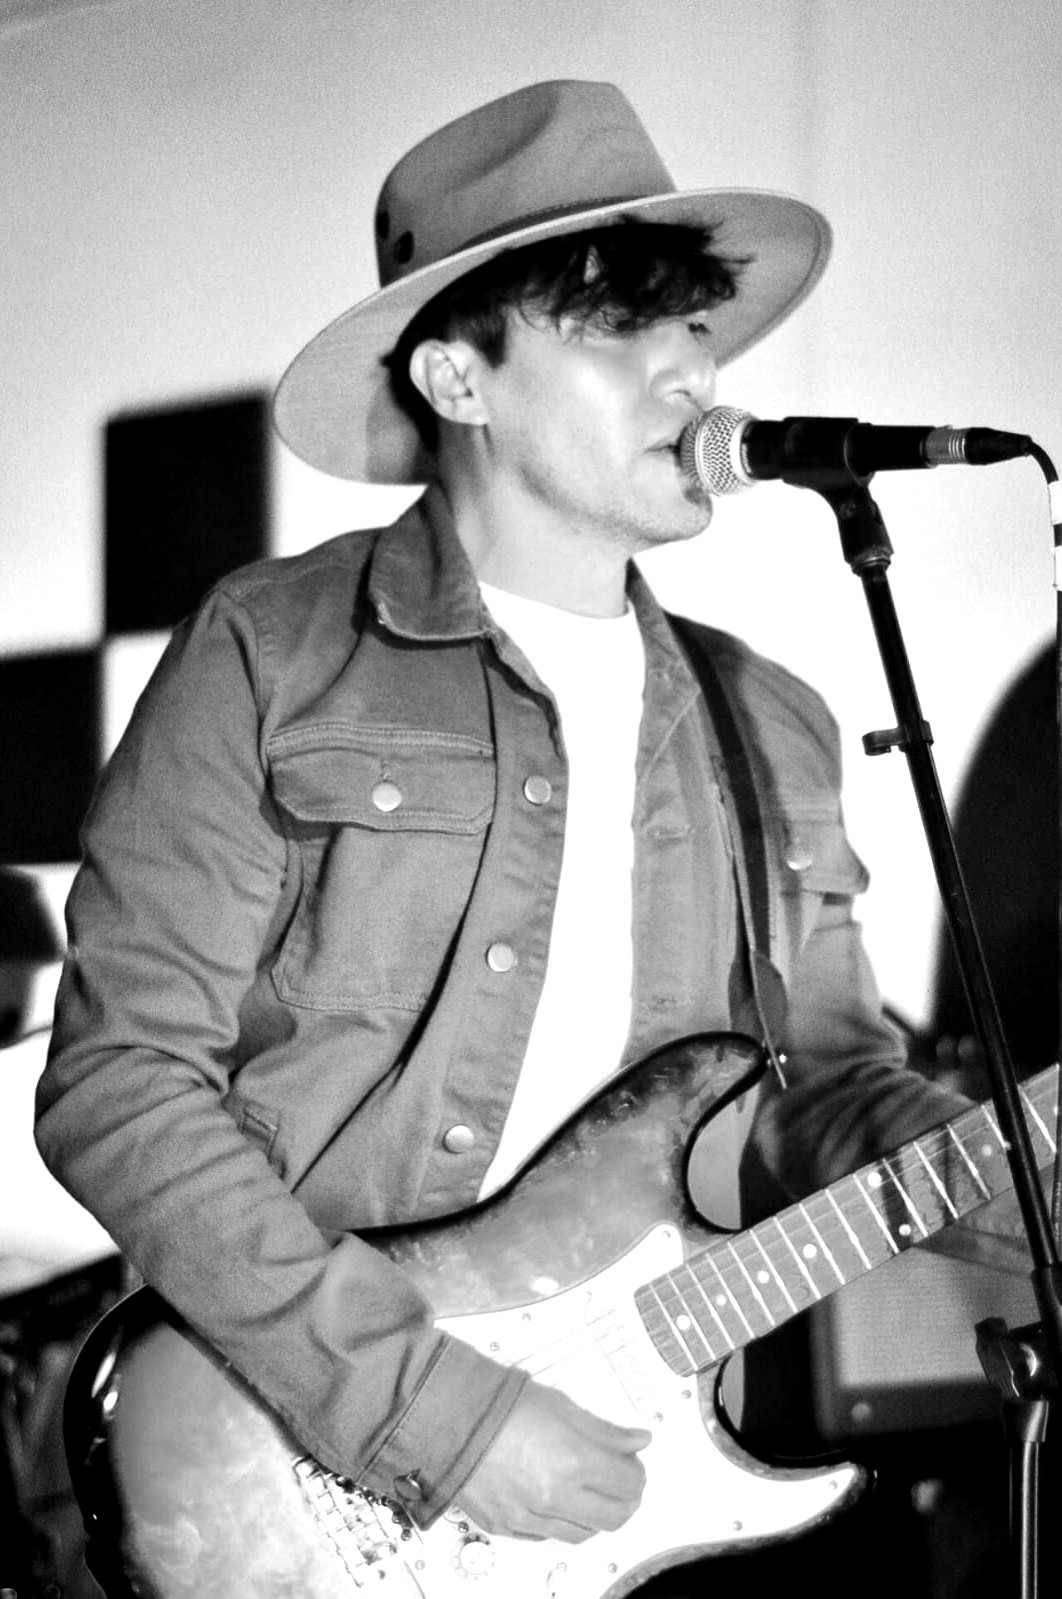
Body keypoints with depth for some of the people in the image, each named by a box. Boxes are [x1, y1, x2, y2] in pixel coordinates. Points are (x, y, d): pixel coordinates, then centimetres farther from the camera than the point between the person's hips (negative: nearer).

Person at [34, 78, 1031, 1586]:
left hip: (651, 1450, 5)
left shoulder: (769, 728, 14)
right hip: (301, 1455, -5)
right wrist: (428, 1407, -14)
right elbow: (121, 1077, -7)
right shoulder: (272, 657, -3)